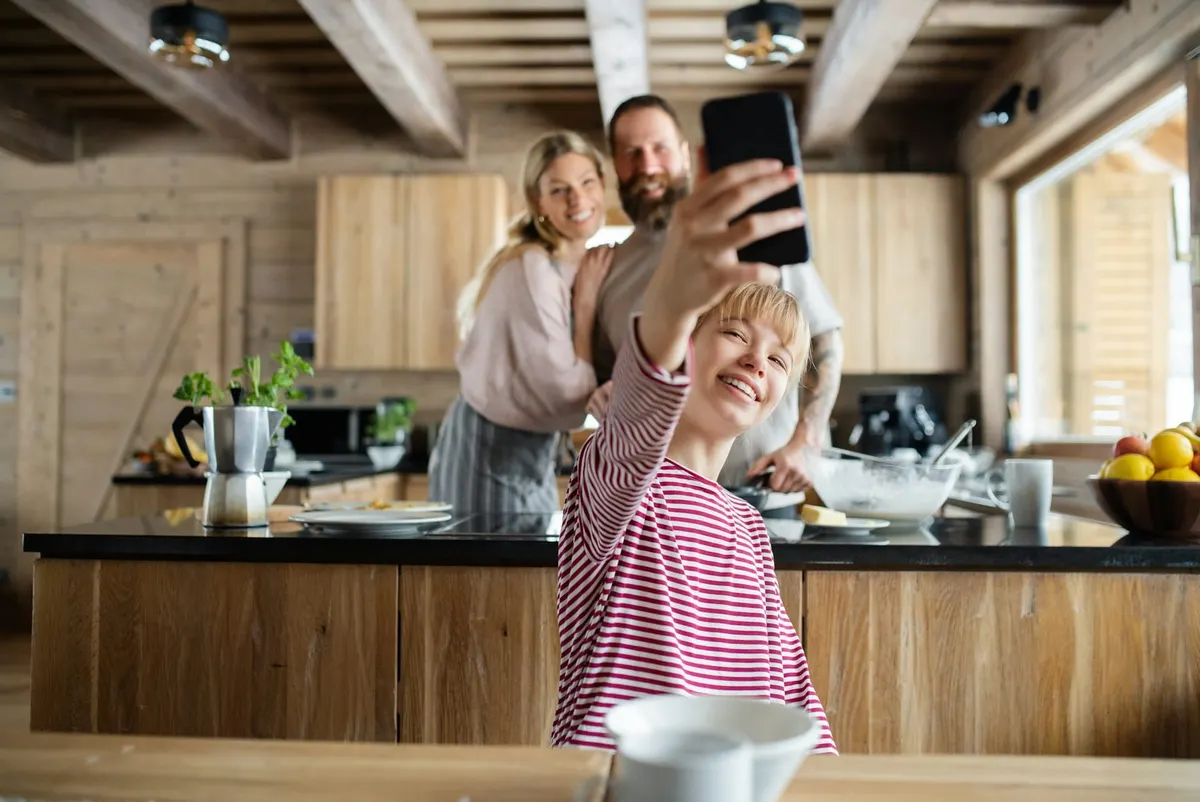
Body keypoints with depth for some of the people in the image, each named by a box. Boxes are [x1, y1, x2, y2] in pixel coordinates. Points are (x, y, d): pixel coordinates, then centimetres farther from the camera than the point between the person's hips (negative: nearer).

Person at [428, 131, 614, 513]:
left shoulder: (582, 268, 3)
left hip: (531, 454, 8)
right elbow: (570, 400, -23)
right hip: (491, 455, -8)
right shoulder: (532, 269, -23)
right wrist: (586, 302, -17)